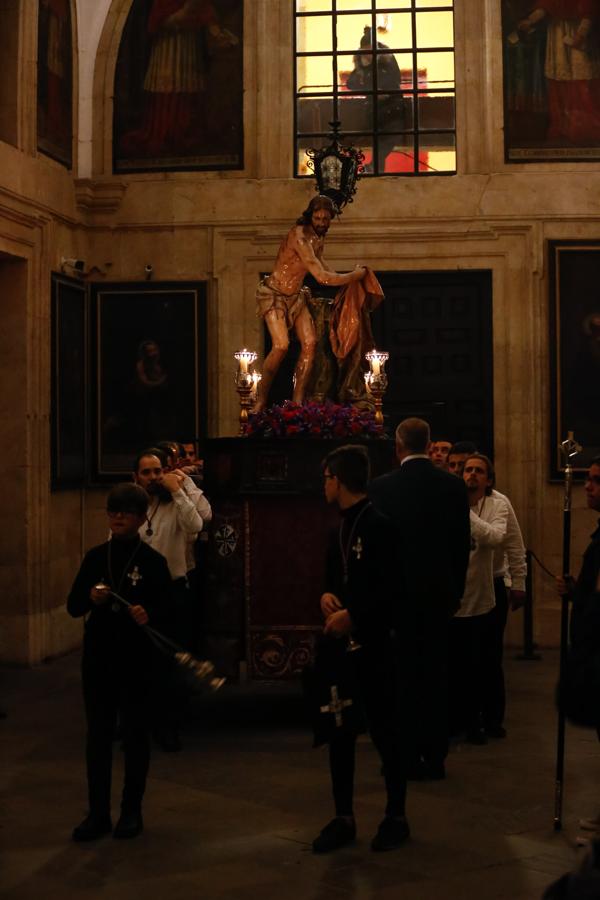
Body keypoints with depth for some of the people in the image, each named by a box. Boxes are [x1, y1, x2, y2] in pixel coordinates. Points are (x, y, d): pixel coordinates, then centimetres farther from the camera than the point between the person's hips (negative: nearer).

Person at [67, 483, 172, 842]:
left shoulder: (153, 561, -4)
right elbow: (73, 606, 6)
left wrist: (148, 614, -26)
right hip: (98, 657, 3)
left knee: (135, 733, 6)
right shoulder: (96, 556, 5)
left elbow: (166, 611, -5)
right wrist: (91, 598, -15)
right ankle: (98, 813, 14)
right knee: (98, 734, 6)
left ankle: (132, 811, 17)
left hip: (137, 660, -3)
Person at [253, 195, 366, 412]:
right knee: (281, 346, -23)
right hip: (274, 294, -8)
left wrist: (347, 278, 9)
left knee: (309, 343, -8)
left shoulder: (318, 237, 2)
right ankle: (260, 400, -9)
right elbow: (322, 277, -29)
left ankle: (297, 402, -4)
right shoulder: (299, 237, -27)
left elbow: (320, 265, 21)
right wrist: (355, 275, -17)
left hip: (295, 296, 8)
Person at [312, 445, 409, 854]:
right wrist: (327, 596, -1)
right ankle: (344, 818, 19)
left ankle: (396, 817, 16)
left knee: (385, 730, 3)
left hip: (373, 644, -8)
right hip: (341, 643, 8)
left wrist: (353, 616, -19)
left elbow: (391, 588, -18)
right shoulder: (341, 527, 13)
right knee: (340, 732, 10)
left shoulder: (378, 524, -12)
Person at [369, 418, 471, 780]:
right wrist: (456, 592, 11)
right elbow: (463, 544, 2)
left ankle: (408, 757, 8)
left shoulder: (382, 487, -8)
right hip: (440, 592, 2)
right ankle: (435, 757, 13)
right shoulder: (454, 486, -1)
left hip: (398, 592, -2)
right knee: (436, 674, 9)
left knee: (403, 673, 6)